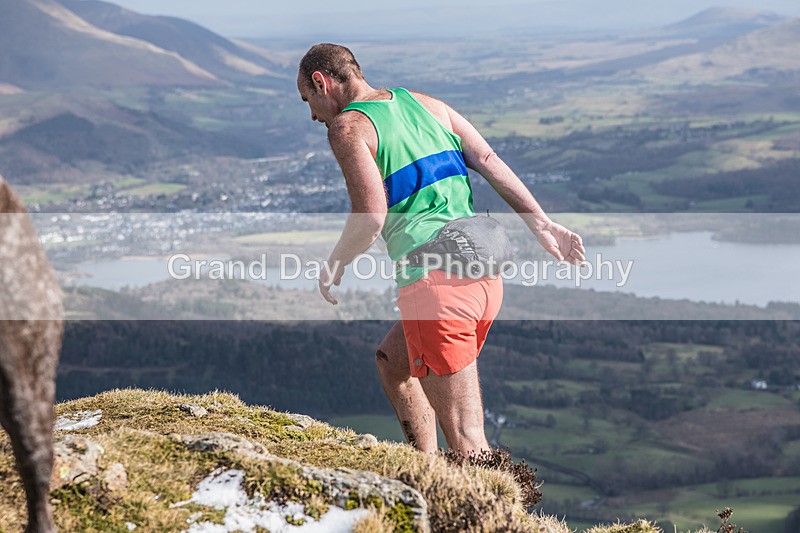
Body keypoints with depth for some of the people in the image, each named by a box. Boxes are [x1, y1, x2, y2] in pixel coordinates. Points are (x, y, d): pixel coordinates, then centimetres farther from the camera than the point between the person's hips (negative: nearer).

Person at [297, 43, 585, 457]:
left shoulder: (347, 126, -1)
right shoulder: (425, 104, 19)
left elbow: (370, 218, -12)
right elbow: (490, 162, 10)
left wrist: (334, 266, 5)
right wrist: (541, 224, 8)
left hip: (434, 281, -8)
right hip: (486, 276, 8)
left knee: (467, 445, -5)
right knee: (391, 361, 31)